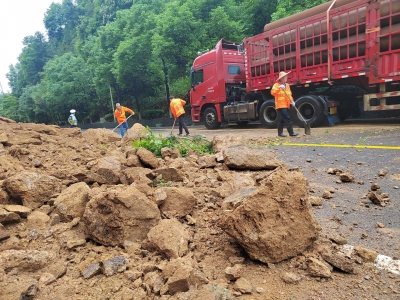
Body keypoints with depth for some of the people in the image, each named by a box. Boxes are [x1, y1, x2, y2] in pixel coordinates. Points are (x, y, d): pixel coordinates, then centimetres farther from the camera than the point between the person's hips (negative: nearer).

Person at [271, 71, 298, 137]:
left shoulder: (287, 85, 19)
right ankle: (291, 132, -12)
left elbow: (289, 94, 17)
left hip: (286, 105, 8)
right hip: (280, 105, -8)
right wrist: (279, 88, -29)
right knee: (287, 119, -13)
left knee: (283, 119, 11)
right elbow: (273, 93, -17)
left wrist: (292, 101, 1)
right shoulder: (276, 85, -3)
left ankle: (280, 132, 19)